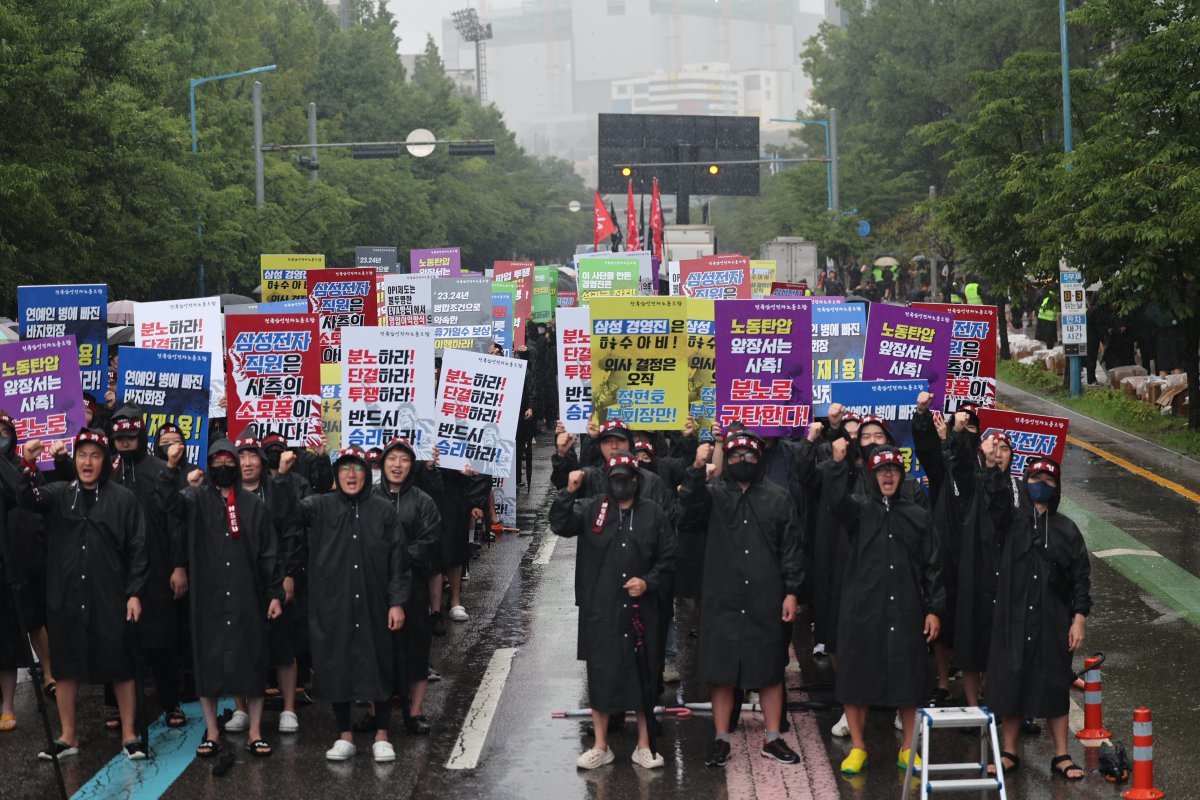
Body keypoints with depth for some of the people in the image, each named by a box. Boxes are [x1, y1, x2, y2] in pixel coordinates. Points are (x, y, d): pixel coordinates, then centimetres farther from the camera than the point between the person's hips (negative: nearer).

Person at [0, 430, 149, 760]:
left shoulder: (123, 499, 1)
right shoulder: (59, 494, 7)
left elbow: (137, 549, 0)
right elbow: (28, 497, -14)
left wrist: (134, 593, -6)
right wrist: (27, 465, -32)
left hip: (109, 597, -3)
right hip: (65, 597, 3)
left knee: (120, 665, 1)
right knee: (66, 665, 9)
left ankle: (129, 734, 10)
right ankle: (68, 737, 19)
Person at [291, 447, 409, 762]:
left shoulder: (384, 511, 2)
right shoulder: (321, 507, 4)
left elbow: (399, 560, 2)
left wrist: (397, 602, -3)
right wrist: (282, 476, -19)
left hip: (373, 606, 0)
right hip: (333, 606, 1)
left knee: (379, 667, 4)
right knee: (337, 668, 6)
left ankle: (381, 736, 16)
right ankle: (345, 736, 18)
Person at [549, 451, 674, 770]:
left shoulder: (653, 513, 5)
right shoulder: (591, 508, 4)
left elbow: (668, 557, 8)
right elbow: (560, 525, -9)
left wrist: (648, 581, -7)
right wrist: (569, 492, -22)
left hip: (640, 609, 0)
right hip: (600, 610, 0)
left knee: (643, 676, 6)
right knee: (601, 674, 5)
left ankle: (643, 746, 18)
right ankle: (600, 747, 16)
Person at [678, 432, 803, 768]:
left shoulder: (777, 498, 6)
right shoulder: (714, 494, 4)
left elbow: (791, 548, 6)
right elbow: (688, 514, -17)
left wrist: (792, 592, 0)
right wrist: (697, 470, -27)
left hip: (766, 602, 1)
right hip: (722, 600, -1)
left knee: (770, 671, 7)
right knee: (722, 672, 4)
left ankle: (772, 739, 17)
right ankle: (721, 740, 13)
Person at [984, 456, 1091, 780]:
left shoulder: (1066, 529, 6)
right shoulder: (1014, 519, 5)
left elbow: (1081, 577, 6)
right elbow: (998, 497, -15)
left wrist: (1079, 619, -2)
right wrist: (991, 466, -32)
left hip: (1052, 620, 0)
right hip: (1013, 616, 0)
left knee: (1055, 686, 4)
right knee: (1010, 682, 4)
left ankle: (1062, 756, 13)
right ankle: (1009, 753, 16)